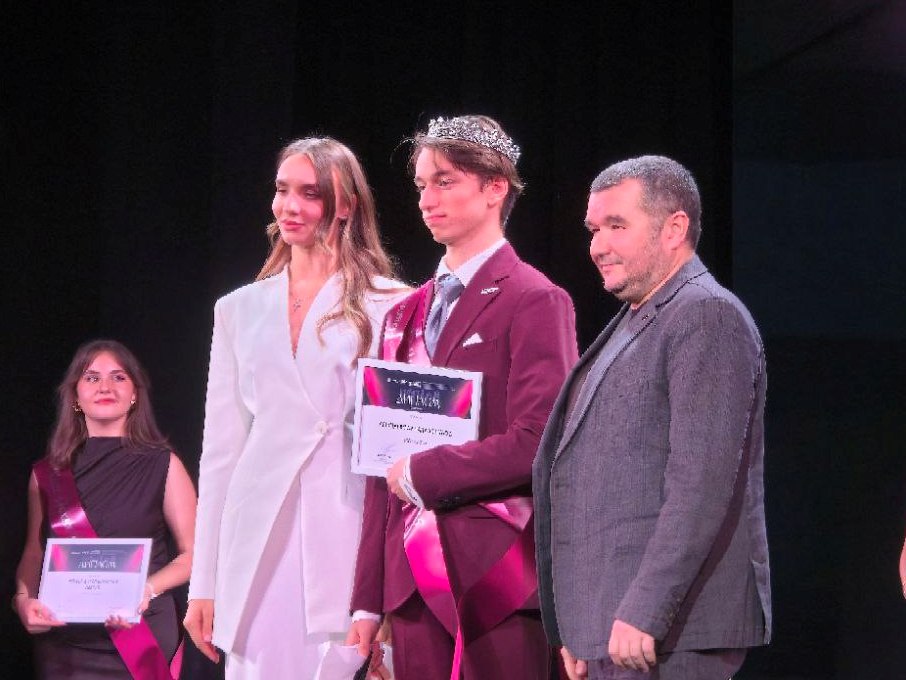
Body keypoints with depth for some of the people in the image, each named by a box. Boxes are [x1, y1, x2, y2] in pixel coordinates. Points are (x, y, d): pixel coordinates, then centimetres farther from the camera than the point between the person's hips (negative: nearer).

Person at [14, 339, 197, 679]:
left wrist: (148, 590, -18)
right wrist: (24, 598, -7)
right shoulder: (47, 474, 8)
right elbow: (34, 553, 12)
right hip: (63, 641, 2)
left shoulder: (163, 466, 0)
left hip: (143, 634, -2)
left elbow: (192, 553, -2)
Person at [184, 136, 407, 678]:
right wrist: (204, 584, 10)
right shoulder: (240, 310, 15)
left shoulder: (389, 307, 4)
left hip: (350, 545, -3)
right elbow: (220, 450, 15)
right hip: (260, 550, 3)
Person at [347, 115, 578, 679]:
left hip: (493, 582, -6)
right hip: (413, 583, 6)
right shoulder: (406, 314, 18)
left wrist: (422, 473, -8)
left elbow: (535, 443, -15)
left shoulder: (535, 302, -4)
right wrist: (368, 600, 12)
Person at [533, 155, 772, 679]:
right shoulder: (632, 325, 21)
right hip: (610, 629, 9)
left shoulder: (708, 316, -9)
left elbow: (703, 481, -19)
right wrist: (578, 632, 18)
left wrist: (644, 614, -23)